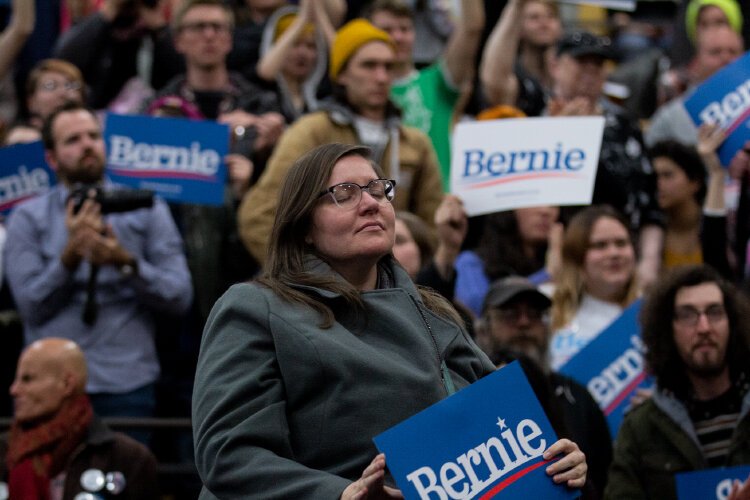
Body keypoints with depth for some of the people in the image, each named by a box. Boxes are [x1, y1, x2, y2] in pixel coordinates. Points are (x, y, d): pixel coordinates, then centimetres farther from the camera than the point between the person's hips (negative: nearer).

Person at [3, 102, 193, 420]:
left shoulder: (148, 211, 8)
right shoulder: (28, 217, 7)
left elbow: (179, 298, 0)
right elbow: (31, 305, -4)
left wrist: (126, 262, -14)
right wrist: (70, 255, -16)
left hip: (125, 386, 0)